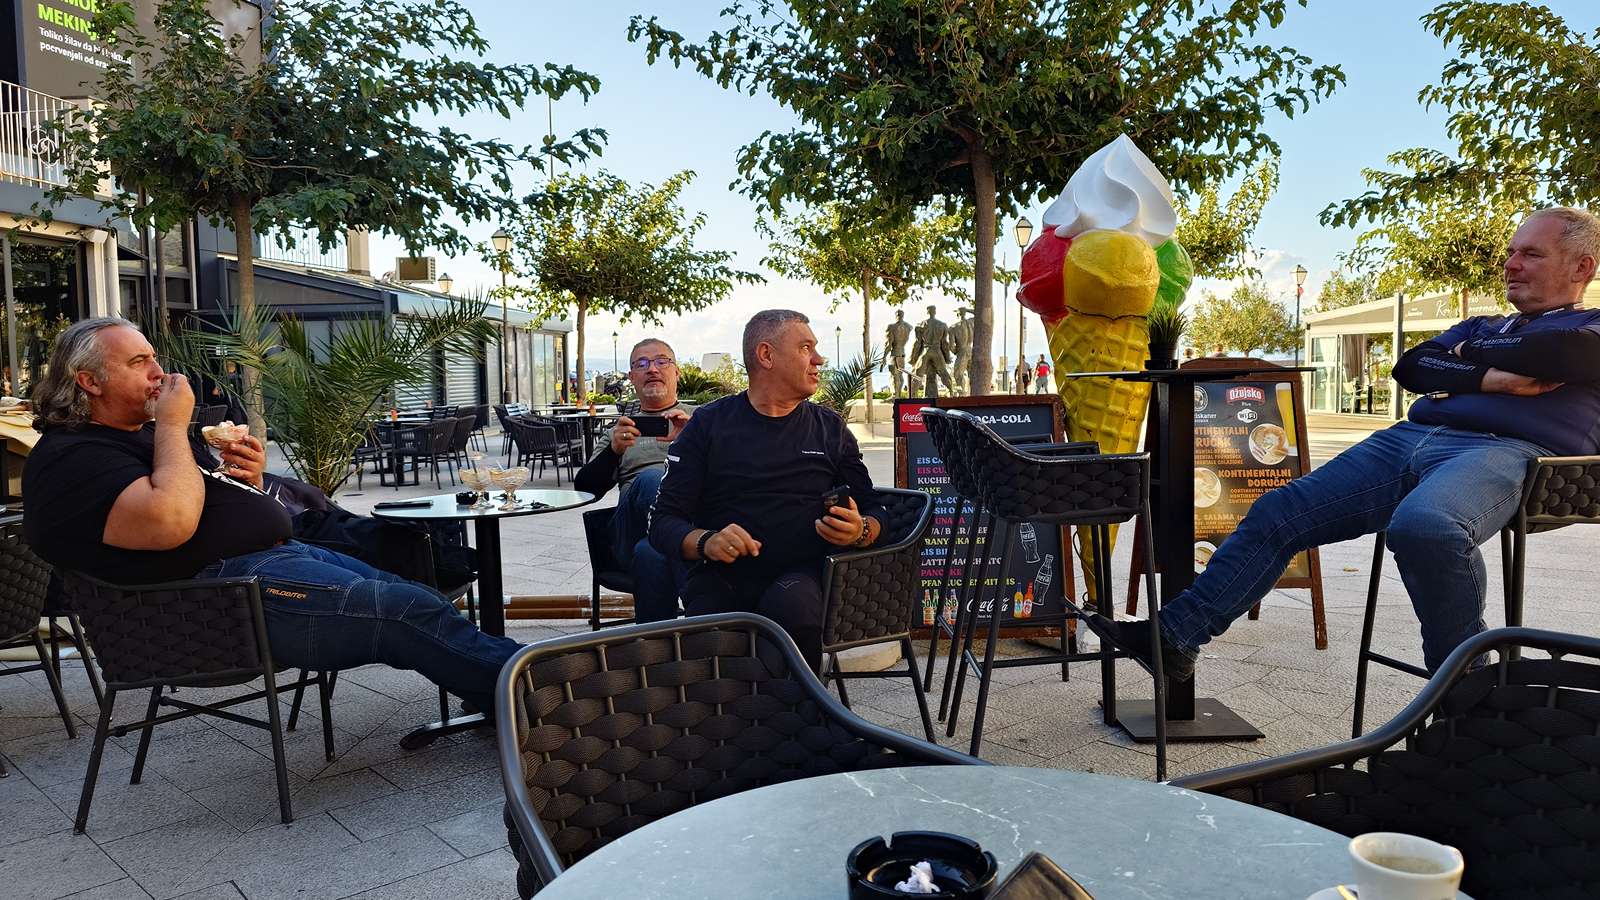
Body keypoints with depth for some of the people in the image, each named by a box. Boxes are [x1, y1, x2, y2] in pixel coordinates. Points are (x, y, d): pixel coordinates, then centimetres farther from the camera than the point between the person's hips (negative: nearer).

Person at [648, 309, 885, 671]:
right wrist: (706, 541, -18)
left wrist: (860, 531, -8)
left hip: (801, 575, 2)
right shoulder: (710, 423, 8)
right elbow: (664, 521, 4)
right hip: (721, 578, -2)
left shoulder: (830, 428, 15)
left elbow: (873, 512, 17)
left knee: (793, 606, -34)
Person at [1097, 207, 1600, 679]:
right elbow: (1411, 368, 16)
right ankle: (1177, 635, -6)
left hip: (1504, 448, -7)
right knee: (1277, 512, -7)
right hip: (1411, 439, 7)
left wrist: (1466, 355, 9)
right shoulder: (1482, 328, 34)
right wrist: (1487, 377, 0)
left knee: (1423, 525, -40)